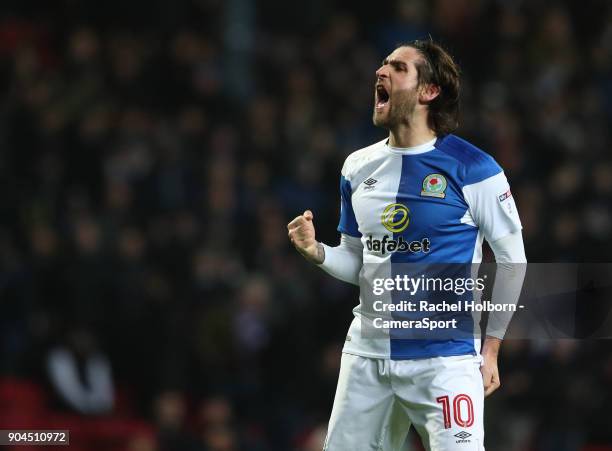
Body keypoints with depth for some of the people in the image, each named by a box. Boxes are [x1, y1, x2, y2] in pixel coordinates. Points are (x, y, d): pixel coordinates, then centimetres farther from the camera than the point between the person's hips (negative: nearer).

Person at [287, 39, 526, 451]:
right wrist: (317, 252, -4)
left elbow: (512, 259, -3)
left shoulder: (471, 168, -9)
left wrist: (490, 348, -3)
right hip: (367, 354, 6)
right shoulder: (359, 167, 8)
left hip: (445, 358, -6)